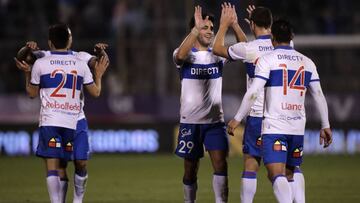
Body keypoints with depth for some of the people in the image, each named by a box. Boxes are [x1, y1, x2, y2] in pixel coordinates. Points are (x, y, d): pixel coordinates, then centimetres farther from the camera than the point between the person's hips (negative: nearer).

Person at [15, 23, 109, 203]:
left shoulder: (41, 64, 1)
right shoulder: (80, 64, 6)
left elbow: (32, 93, 12)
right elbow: (95, 92, 13)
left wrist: (27, 73, 26)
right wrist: (99, 75, 29)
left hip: (49, 121, -3)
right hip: (71, 121, 3)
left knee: (52, 166, -7)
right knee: (61, 164, 12)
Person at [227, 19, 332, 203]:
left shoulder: (267, 60, -3)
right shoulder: (307, 62, 11)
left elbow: (253, 93, -10)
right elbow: (318, 95, 10)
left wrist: (237, 119, -2)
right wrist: (325, 126, 15)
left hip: (274, 127, -5)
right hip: (298, 128, 5)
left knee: (277, 175, -14)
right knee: (288, 176, 16)